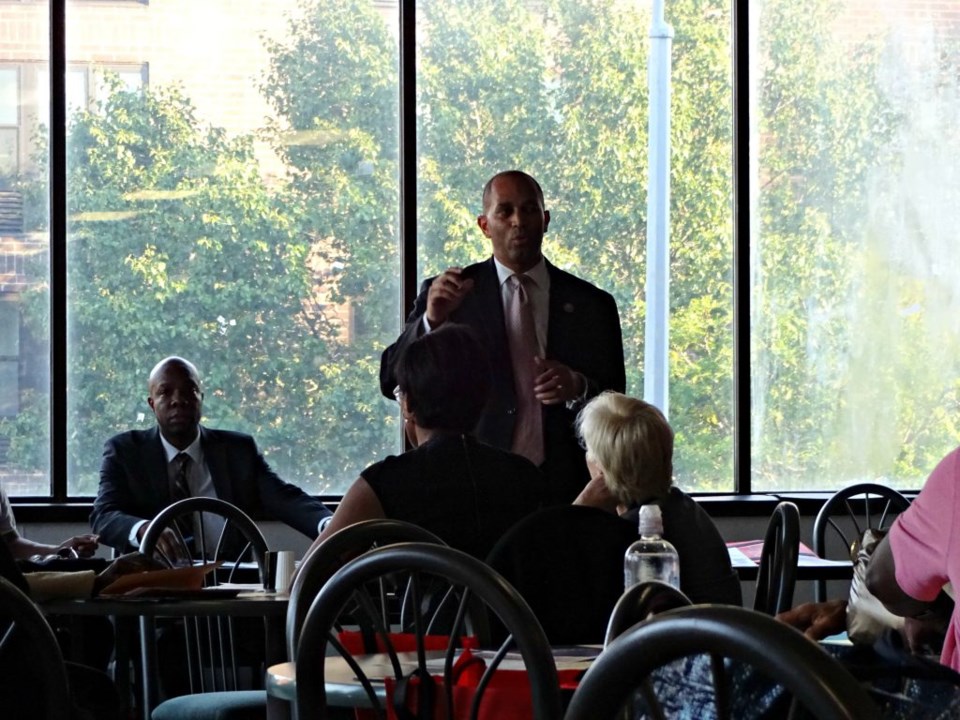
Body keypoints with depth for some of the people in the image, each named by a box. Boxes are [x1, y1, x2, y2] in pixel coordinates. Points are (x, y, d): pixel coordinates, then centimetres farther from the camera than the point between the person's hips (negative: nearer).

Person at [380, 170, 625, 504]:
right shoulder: (449, 294, 6)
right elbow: (393, 383, -2)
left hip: (563, 488, 1)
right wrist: (432, 320, -18)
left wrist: (578, 388, -11)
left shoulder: (592, 304, 9)